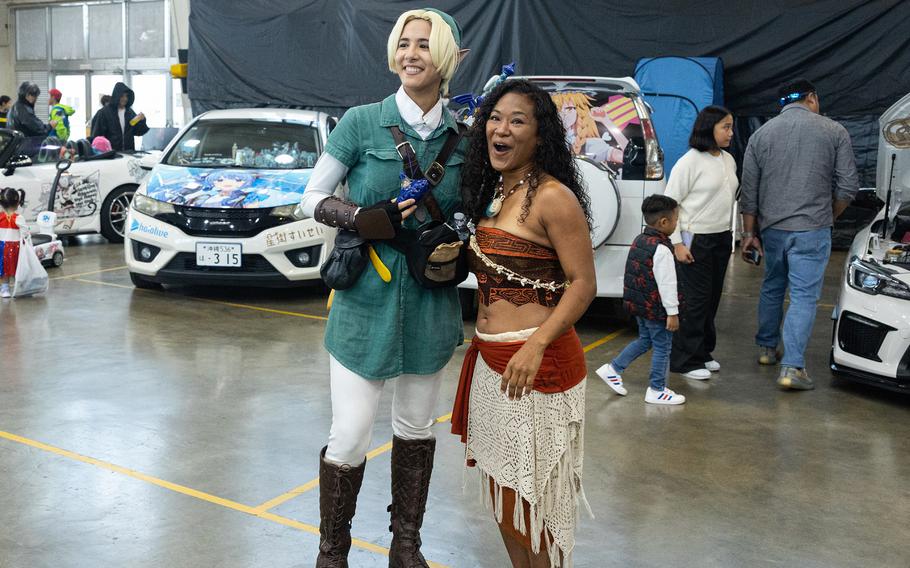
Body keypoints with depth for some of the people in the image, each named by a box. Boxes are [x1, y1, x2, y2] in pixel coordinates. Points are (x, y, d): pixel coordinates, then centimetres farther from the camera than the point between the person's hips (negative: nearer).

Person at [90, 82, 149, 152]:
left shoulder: (130, 112, 8)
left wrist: (142, 121, -8)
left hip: (128, 152, 4)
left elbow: (138, 132, 9)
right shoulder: (105, 112, -6)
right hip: (111, 152, -4)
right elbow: (98, 134, -5)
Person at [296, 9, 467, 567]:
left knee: (416, 428, 15)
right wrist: (363, 219, -19)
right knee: (350, 437, -1)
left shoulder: (462, 135, 2)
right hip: (366, 299, -3)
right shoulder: (362, 121, -6)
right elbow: (312, 197, -1)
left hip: (430, 304, 3)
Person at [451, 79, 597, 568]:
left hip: (536, 363, -8)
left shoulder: (553, 197, -15)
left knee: (533, 496, 4)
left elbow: (583, 284, -17)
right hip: (488, 360, 8)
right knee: (501, 488, 18)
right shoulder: (490, 190, 10)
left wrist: (536, 346, -27)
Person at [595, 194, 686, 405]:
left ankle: (613, 369, 25)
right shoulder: (662, 249, -22)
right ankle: (657, 391, 14)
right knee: (662, 347, 5)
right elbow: (666, 284, -22)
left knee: (645, 340, 24)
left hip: (638, 302, 9)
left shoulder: (639, 240, 5)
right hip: (655, 308, -9)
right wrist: (672, 313, -17)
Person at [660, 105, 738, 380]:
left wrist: (733, 233, 13)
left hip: (722, 238, 7)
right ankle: (685, 360, 6)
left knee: (712, 299, 11)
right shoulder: (690, 161, -12)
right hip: (696, 240, -7)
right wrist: (677, 243, -15)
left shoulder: (729, 160, 10)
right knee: (695, 300, -3)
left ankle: (703, 352, 24)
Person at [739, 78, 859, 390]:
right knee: (804, 296, -1)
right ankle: (792, 367, -6)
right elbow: (848, 185, -1)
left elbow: (749, 191, 5)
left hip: (771, 227, 3)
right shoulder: (834, 131, 0)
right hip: (812, 229, -3)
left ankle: (766, 348, 33)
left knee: (772, 288, 21)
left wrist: (749, 232, 11)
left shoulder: (761, 134, 6)